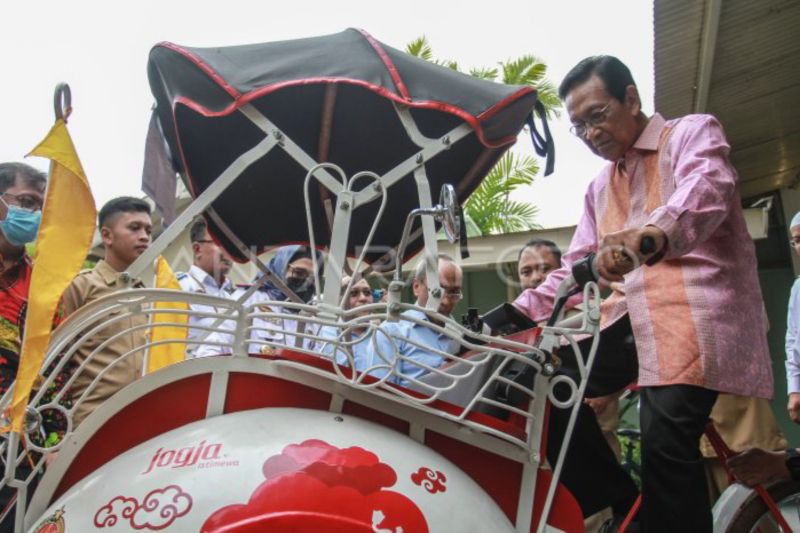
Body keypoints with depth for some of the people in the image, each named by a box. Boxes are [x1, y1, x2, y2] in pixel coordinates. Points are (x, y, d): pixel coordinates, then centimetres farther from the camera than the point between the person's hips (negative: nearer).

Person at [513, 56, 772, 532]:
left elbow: (707, 189, -20)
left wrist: (652, 235, -43)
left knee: (665, 443, -21)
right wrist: (522, 310, 7)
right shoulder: (600, 188, 25)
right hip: (634, 314, 7)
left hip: (696, 311, -7)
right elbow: (577, 268, 23)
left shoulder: (693, 132, 4)